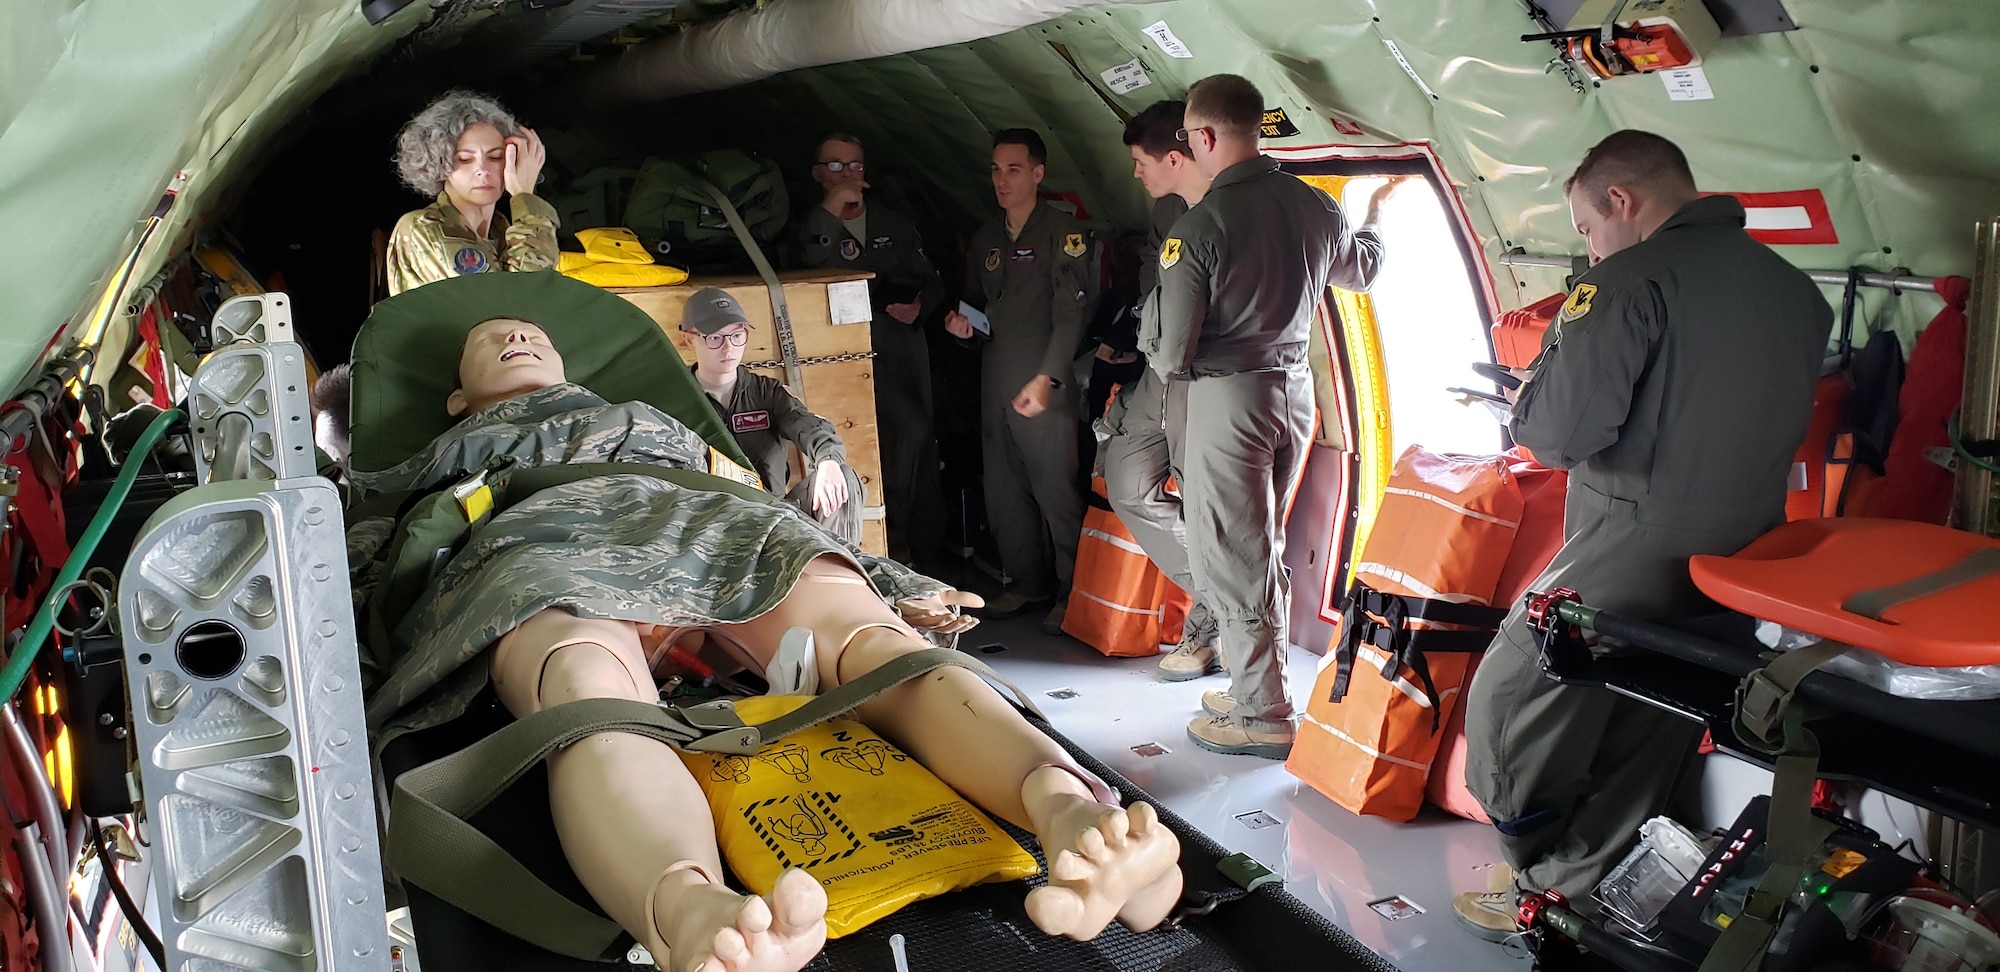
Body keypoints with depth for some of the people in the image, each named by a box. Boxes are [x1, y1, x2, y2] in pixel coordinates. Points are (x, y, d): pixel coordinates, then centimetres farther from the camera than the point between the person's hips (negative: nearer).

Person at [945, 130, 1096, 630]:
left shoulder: (1063, 232, -5)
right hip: (996, 379, 7)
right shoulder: (986, 238, 17)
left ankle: (1072, 593, 5)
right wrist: (963, 323, 3)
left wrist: (1046, 377, -21)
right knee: (1003, 492, 10)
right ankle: (1028, 583, 23)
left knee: (1056, 490, -6)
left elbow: (1071, 312, -12)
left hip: (1046, 383, -7)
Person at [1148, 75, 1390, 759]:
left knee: (1228, 559, 2)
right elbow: (1361, 269, 25)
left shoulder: (1199, 226, -18)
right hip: (1296, 388, 7)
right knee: (1265, 548, 18)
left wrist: (1170, 369, 9)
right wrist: (1375, 214, 45)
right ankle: (1255, 685, 29)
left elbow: (1170, 348, -16)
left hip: (1228, 397, -7)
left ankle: (1263, 716, 8)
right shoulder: (1315, 206, 3)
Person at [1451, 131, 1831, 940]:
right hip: (1741, 565, 8)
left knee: (1509, 700, 8)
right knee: (1645, 731, 17)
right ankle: (1579, 886, 29)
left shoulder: (1632, 280, -15)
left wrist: (1524, 400, 1)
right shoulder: (1795, 288, 9)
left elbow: (1564, 430, -20)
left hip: (1634, 554, -8)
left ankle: (1540, 884, 18)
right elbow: (1790, 421, 19)